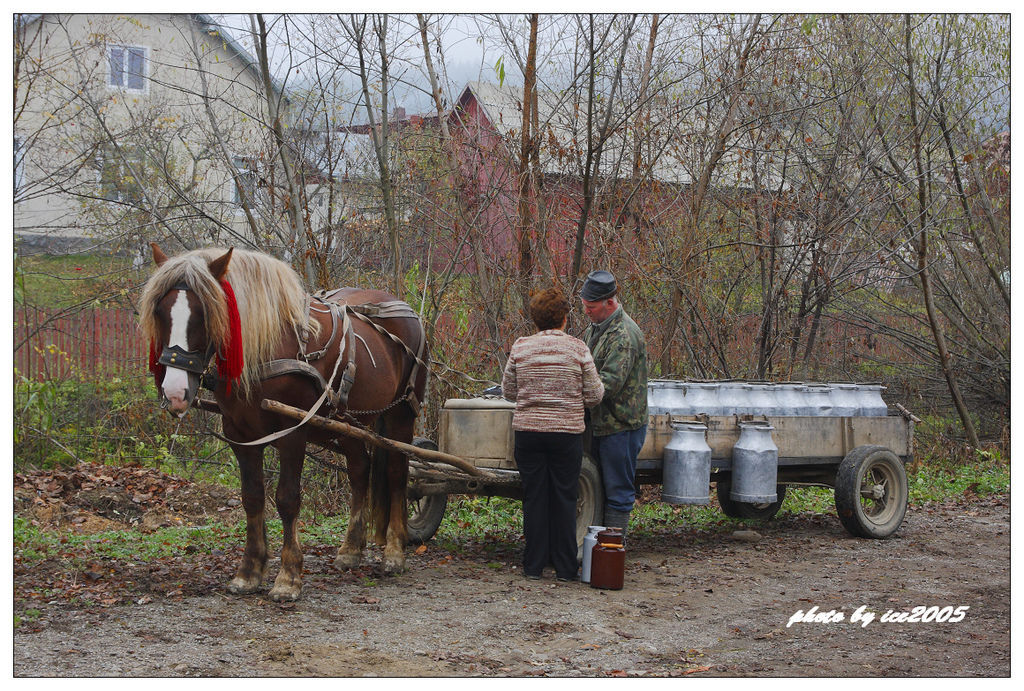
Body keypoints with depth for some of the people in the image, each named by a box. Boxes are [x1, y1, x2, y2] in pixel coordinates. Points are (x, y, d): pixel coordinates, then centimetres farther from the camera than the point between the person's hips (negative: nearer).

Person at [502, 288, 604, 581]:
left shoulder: (520, 348, 0)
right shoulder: (578, 349, -5)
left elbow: (508, 390, 9)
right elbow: (594, 395, -2)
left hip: (528, 431, 2)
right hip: (567, 433, -1)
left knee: (533, 498, 9)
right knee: (565, 499, 7)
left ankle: (533, 566, 13)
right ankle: (565, 568, 11)